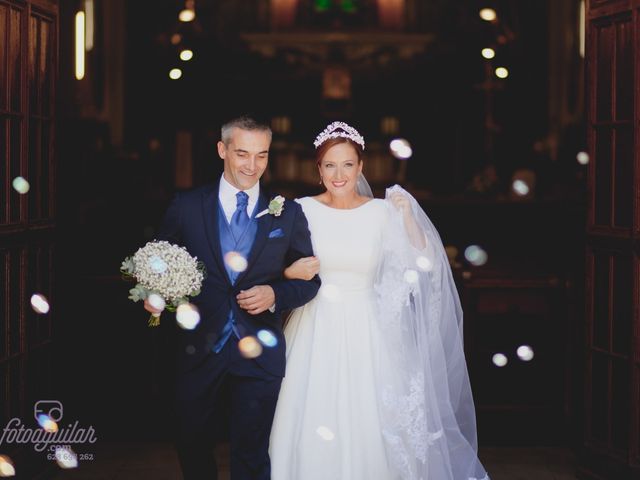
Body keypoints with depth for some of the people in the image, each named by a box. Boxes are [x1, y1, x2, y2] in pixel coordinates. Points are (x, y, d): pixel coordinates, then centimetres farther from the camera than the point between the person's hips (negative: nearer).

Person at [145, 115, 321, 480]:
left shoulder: (289, 214, 1)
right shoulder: (187, 207, 0)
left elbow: (310, 279, 5)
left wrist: (276, 294, -14)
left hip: (259, 353, 0)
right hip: (199, 350, 1)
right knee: (192, 444, 16)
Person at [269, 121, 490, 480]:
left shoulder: (381, 212, 0)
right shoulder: (303, 210, 0)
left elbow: (423, 262, -6)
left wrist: (408, 216, -17)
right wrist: (291, 272, -16)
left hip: (365, 332, 0)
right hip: (316, 330, 0)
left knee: (369, 423, 1)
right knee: (313, 427, 0)